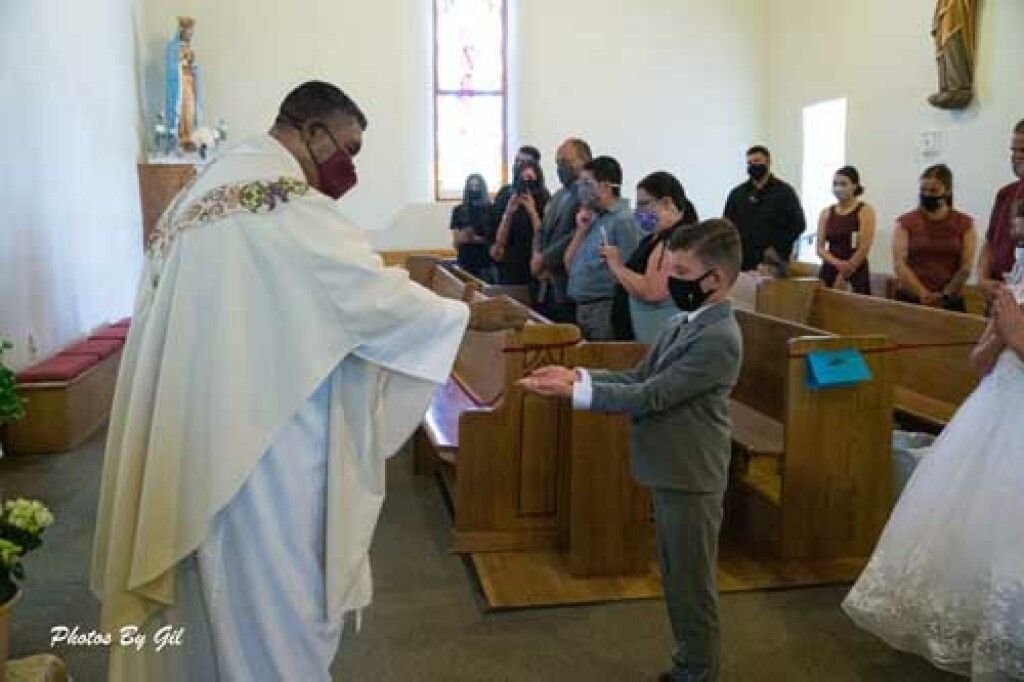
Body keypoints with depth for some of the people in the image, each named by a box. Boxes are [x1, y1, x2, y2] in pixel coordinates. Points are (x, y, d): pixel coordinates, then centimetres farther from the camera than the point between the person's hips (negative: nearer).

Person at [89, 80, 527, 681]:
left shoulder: (206, 189, 14)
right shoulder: (285, 200, -16)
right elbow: (371, 291, -17)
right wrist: (470, 315, -5)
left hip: (197, 436, 10)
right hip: (264, 441, -10)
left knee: (224, 585, 20)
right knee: (277, 592, 6)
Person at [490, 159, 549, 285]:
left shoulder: (545, 203, -4)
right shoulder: (513, 204, 11)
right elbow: (500, 241, 6)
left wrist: (533, 212, -15)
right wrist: (508, 214, -6)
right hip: (512, 269, 4)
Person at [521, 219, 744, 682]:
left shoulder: (719, 337, -22)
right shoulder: (684, 322, 7)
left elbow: (652, 396, -25)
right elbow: (639, 378, 7)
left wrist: (575, 392, -25)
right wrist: (579, 375, -7)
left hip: (690, 479, -9)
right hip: (669, 471, 9)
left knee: (693, 588, 7)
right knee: (676, 581, 22)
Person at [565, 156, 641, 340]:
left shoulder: (623, 220, -11)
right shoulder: (594, 220, 15)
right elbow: (569, 265, 15)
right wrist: (581, 230, 5)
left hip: (604, 309, -9)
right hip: (581, 308, 9)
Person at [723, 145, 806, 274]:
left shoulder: (783, 191, 5)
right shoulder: (737, 194, 15)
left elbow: (798, 224, 1)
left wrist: (777, 249, -8)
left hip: (773, 263, -2)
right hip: (743, 263, 2)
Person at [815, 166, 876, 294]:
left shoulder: (865, 211, -1)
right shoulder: (826, 213, 10)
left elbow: (864, 248, -9)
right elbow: (820, 248, 4)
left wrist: (843, 277, -12)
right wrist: (837, 263, -16)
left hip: (857, 273, -4)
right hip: (828, 270, 4)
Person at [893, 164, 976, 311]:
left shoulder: (964, 224, 7)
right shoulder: (905, 223, 4)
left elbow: (966, 267, 0)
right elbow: (899, 264, -6)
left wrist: (945, 296, -13)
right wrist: (923, 294, -17)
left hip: (950, 303, 0)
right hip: (909, 300, 0)